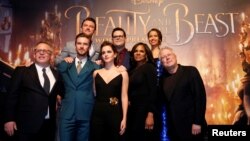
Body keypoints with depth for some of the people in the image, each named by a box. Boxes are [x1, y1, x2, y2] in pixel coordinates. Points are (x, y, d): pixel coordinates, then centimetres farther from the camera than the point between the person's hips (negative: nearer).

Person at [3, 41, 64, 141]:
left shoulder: (57, 74, 12)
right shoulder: (21, 71, 4)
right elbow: (11, 95, 0)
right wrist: (9, 119, -6)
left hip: (49, 125, 3)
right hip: (27, 124, -3)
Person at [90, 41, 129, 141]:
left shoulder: (122, 73, 0)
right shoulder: (96, 73, 8)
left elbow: (124, 96, -3)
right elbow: (94, 93, 12)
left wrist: (124, 118, -7)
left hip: (115, 112, -2)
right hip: (97, 112, 2)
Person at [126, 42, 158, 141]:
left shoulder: (149, 67, -6)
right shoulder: (132, 70, 13)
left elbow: (153, 91, -13)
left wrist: (150, 114, -20)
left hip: (144, 109, -6)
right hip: (132, 109, 6)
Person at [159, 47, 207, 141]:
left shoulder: (190, 71, -4)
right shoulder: (163, 79, 8)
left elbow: (200, 96, -10)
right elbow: (164, 102, 10)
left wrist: (197, 122, -14)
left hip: (191, 125, -3)